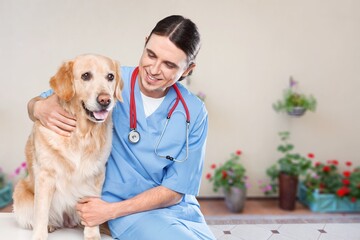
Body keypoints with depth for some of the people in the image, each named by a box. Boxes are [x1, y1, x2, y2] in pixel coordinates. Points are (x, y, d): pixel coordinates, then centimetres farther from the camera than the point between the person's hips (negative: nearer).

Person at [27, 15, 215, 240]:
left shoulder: (194, 113, -8)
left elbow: (175, 190, -6)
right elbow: (36, 103, 1)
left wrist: (111, 210, -13)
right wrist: (40, 108, -24)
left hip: (180, 209, 3)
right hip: (129, 211, -2)